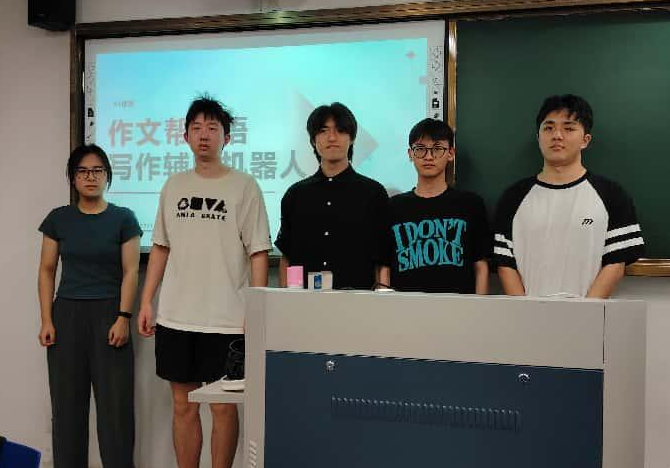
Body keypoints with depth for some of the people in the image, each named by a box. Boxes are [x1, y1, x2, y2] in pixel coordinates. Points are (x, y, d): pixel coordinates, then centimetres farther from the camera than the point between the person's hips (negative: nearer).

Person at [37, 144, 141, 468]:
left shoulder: (123, 219, 2)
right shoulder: (58, 219, 8)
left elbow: (130, 272, -1)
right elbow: (47, 271, 8)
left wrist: (123, 318, -10)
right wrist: (46, 320, 0)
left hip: (108, 314, -2)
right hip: (67, 314, 2)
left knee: (115, 402, -3)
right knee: (67, 402, 5)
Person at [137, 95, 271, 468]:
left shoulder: (244, 187, -3)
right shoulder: (174, 186, 10)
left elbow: (258, 253, -5)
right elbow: (161, 247, 15)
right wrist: (147, 301, 8)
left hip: (226, 319, -4)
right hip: (175, 317, 4)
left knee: (223, 405, 4)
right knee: (184, 404, 10)